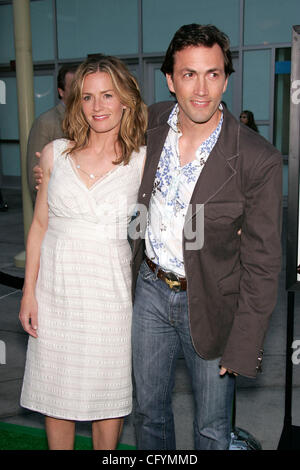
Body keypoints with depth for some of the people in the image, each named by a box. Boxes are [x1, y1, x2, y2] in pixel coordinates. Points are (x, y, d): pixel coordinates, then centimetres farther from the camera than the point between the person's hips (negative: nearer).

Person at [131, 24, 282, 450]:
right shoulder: (153, 122, -7)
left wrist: (243, 347, -14)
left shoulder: (258, 160, -21)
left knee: (212, 430, 14)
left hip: (209, 303, -3)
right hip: (150, 289, 4)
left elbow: (261, 263, -15)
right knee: (149, 410, 21)